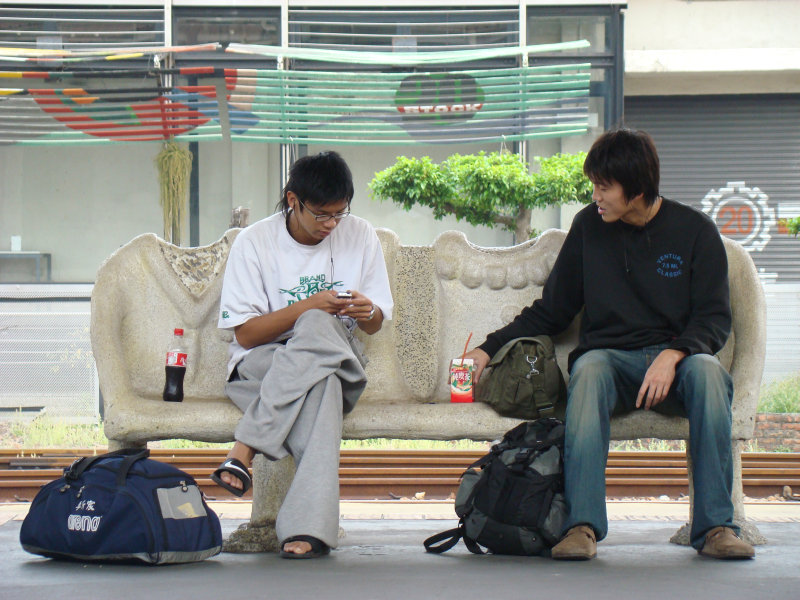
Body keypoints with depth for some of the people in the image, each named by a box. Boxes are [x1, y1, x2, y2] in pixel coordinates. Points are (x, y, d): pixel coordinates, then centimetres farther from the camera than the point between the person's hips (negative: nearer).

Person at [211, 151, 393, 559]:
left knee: (317, 328, -37)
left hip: (337, 360, 2)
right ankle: (310, 526, -47)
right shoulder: (254, 242, -3)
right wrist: (307, 306, -20)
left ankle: (244, 451, -37)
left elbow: (375, 325, 11)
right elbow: (245, 334, -7)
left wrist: (368, 312, -15)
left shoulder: (360, 237, 5)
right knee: (320, 385, -39)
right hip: (262, 364, -2)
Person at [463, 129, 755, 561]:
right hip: (611, 356, 1)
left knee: (707, 371, -36)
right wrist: (490, 348, 6)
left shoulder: (695, 230, 3)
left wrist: (674, 354, -21)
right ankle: (582, 526, -44)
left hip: (676, 359, -1)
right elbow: (550, 312, 16)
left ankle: (716, 525, -35)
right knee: (588, 370, -35)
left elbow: (715, 318, -1)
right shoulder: (590, 226, 8)